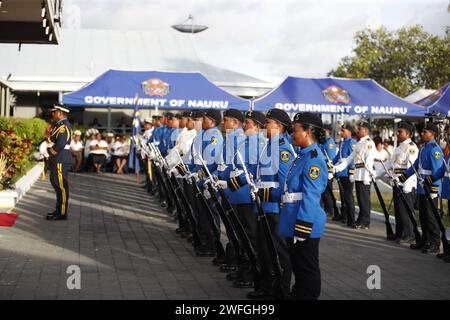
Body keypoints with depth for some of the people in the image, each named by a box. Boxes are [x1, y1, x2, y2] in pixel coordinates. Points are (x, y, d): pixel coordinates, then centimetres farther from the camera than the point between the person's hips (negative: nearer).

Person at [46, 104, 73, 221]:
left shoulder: (63, 125, -16)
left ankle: (62, 213, -1)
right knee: (58, 186, 16)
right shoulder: (59, 124, 16)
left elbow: (61, 144, -23)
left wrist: (52, 152, -12)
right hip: (57, 161, 10)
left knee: (61, 187, -5)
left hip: (60, 161, -10)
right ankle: (59, 210, 23)